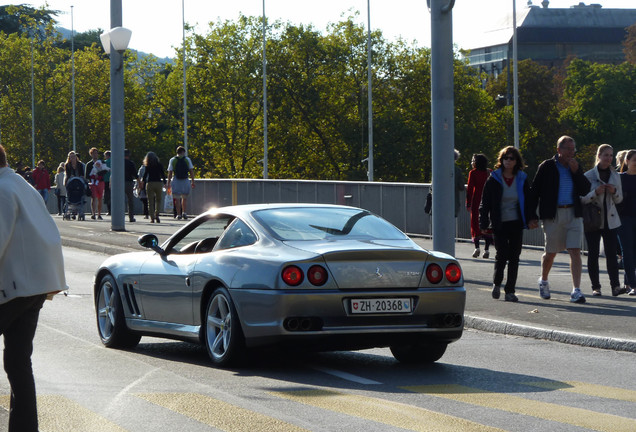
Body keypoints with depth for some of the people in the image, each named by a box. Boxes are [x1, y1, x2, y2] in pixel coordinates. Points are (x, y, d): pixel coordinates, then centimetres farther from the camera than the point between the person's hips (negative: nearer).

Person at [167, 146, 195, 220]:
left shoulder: (172, 160, 2)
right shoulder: (187, 159, 3)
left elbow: (170, 173, -1)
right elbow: (191, 171, 0)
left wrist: (168, 183, 2)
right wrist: (193, 182, 5)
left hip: (176, 181, -1)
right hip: (185, 181, 1)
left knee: (177, 199, 5)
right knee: (184, 198, 16)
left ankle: (178, 214, 2)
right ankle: (184, 212, 4)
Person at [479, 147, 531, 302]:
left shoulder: (522, 179, 7)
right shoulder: (493, 179, 0)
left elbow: (528, 201, 13)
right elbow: (485, 202, 1)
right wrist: (483, 223, -5)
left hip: (516, 224, 2)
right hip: (500, 224, -2)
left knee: (514, 257, 1)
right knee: (502, 255, -7)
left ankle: (510, 291, 8)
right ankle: (496, 283, 19)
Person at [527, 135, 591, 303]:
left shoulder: (575, 167, 12)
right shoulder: (547, 167, -1)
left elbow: (585, 190, 3)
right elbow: (534, 192, -1)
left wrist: (576, 171, -8)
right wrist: (532, 216, -6)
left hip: (573, 214, 3)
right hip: (553, 215, -3)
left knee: (575, 251, -9)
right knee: (551, 253, 8)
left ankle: (576, 290, -13)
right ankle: (543, 281, 36)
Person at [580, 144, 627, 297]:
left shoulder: (615, 176, 9)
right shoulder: (589, 175, -2)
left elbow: (619, 199, 15)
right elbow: (582, 199, -4)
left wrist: (614, 191, -7)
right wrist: (595, 192, -20)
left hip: (610, 220, 2)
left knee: (611, 253, -7)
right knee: (593, 253, -1)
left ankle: (615, 286, -13)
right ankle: (595, 287, 4)